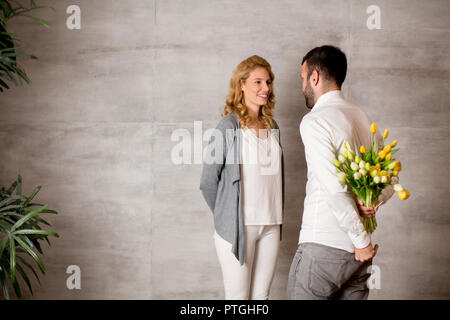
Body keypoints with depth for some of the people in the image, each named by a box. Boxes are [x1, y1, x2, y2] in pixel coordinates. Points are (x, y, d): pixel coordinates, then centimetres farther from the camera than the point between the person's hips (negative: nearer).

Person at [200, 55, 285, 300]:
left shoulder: (272, 125, 11)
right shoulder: (229, 125, -8)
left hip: (271, 225, 6)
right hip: (238, 226, -5)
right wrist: (225, 217, 2)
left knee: (261, 296, 11)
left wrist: (276, 215, 13)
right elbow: (208, 181, -6)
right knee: (238, 297, 2)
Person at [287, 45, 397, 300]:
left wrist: (362, 240, -13)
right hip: (357, 251, 7)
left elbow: (334, 188, -21)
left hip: (322, 245, -7)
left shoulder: (314, 121, -12)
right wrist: (372, 203, -4)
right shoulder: (364, 118, 12)